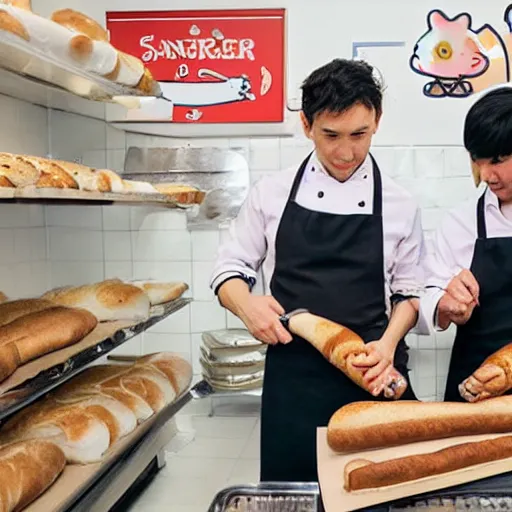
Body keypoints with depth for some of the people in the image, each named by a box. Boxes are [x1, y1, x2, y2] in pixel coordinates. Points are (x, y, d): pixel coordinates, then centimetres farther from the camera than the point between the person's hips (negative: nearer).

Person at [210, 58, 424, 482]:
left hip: (372, 377, 0)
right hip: (291, 380, 0)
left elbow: (408, 292, 8)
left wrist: (388, 343, -10)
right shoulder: (272, 193, 1)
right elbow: (229, 272, 8)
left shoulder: (399, 206, 1)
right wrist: (247, 305, -13)